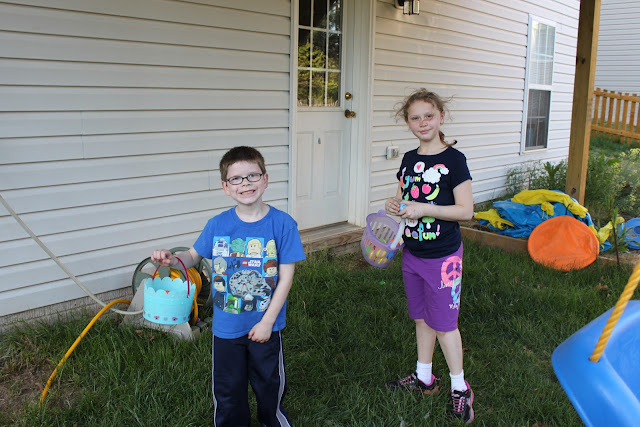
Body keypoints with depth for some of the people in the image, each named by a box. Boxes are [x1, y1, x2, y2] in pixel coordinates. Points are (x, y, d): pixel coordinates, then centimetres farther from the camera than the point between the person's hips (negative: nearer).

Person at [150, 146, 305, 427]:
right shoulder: (217, 225, -8)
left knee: (269, 381, 21)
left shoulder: (282, 224, -16)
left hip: (265, 325, -1)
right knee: (227, 388, 18)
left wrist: (267, 321, -13)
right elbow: (194, 256, 6)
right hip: (226, 326, 2)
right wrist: (171, 260, -17)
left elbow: (286, 277, -13)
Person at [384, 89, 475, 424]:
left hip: (442, 256, -6)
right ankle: (424, 377, 33)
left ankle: (460, 389, 21)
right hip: (412, 252, 6)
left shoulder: (453, 160, -13)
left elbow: (466, 210, -16)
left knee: (443, 323, 3)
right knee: (422, 318, 17)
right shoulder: (409, 159, 5)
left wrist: (424, 209, -24)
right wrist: (394, 205, -5)